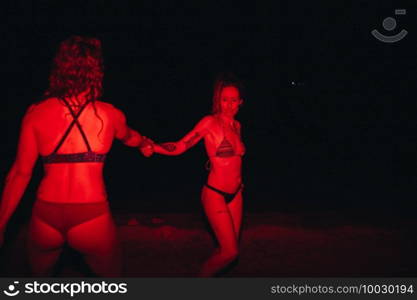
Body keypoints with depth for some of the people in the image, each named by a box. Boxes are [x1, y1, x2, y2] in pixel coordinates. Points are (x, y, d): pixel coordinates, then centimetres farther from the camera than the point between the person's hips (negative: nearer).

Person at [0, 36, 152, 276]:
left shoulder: (35, 114, 0)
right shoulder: (110, 114, 0)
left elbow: (20, 173, 1)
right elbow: (129, 137, 23)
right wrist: (144, 143, 47)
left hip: (45, 217, 2)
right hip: (92, 217, -1)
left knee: (40, 275, 30)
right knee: (113, 279, 24)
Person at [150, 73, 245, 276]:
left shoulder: (237, 125, 7)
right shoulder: (210, 122, -12)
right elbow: (180, 147, -15)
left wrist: (238, 180, 10)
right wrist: (152, 147, -28)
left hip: (235, 195, 7)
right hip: (215, 194, -7)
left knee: (229, 249, 11)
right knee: (230, 252, -7)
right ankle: (202, 277, 18)